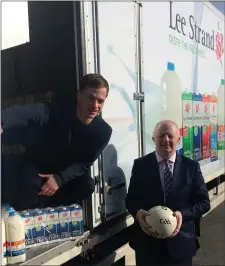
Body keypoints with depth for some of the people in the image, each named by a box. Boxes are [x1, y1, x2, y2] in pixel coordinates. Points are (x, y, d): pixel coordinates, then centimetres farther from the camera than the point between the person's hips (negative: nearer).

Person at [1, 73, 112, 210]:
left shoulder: (103, 131, -19)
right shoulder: (61, 107, -27)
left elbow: (84, 164, -12)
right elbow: (28, 113, -48)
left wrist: (59, 179, -28)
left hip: (67, 172, 3)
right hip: (37, 164, -2)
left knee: (87, 185, -24)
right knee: (25, 205, -20)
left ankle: (41, 204, -3)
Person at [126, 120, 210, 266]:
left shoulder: (191, 166, -2)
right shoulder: (140, 165, -3)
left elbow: (204, 202, -1)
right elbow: (131, 199, 0)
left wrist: (183, 214, -18)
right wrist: (138, 212, -22)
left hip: (181, 243, 1)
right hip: (147, 242, 0)